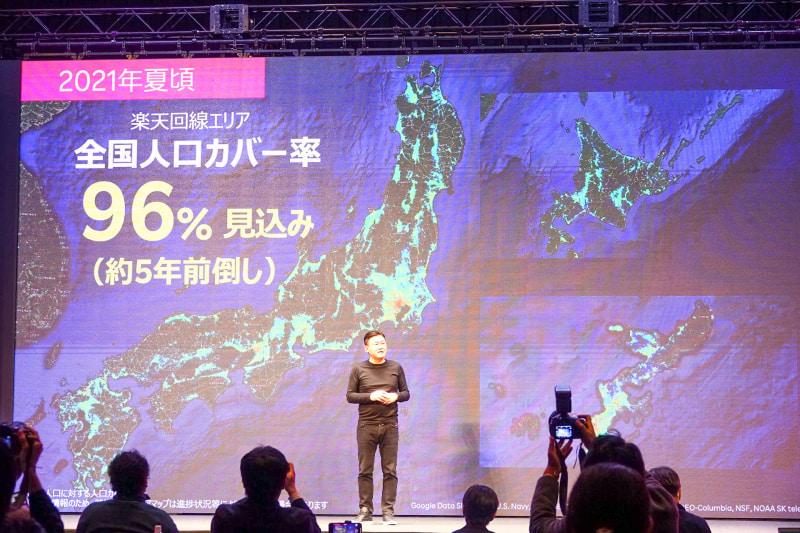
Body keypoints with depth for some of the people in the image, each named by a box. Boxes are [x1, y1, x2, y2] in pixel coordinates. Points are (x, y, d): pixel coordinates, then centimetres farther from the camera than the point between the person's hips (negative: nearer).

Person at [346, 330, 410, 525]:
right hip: (367, 425, -1)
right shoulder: (358, 369, 3)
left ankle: (388, 511, 2)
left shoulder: (396, 368, 8)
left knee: (390, 470, -1)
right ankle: (365, 511, 5)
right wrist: (371, 396, -12)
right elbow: (350, 396, 2)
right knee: (365, 470, -1)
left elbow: (406, 393, 13)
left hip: (390, 425, 1)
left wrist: (396, 396, -8)